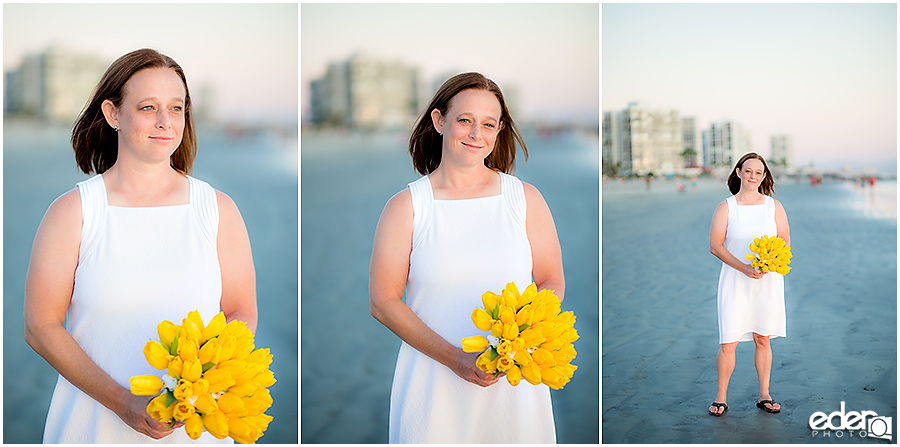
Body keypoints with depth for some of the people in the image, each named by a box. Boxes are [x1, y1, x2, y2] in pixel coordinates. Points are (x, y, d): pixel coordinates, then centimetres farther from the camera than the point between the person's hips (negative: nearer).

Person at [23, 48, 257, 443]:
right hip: (93, 423, -1)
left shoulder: (218, 210, -1)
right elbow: (40, 326, -6)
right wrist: (122, 402, -16)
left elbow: (242, 313, 3)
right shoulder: (72, 211, -5)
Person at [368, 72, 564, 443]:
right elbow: (383, 301, -5)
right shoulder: (406, 206, -3)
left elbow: (552, 283, 7)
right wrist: (454, 357, -15)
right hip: (434, 385, -1)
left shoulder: (525, 199, 3)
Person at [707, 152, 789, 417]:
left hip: (768, 281, 2)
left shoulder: (774, 206, 7)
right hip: (735, 282, -2)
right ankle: (721, 398, 11)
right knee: (727, 344, -4)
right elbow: (715, 246, -5)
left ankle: (764, 395, 23)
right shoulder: (725, 207, 1)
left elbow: (785, 242, 7)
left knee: (762, 340, 9)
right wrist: (744, 268, -17)